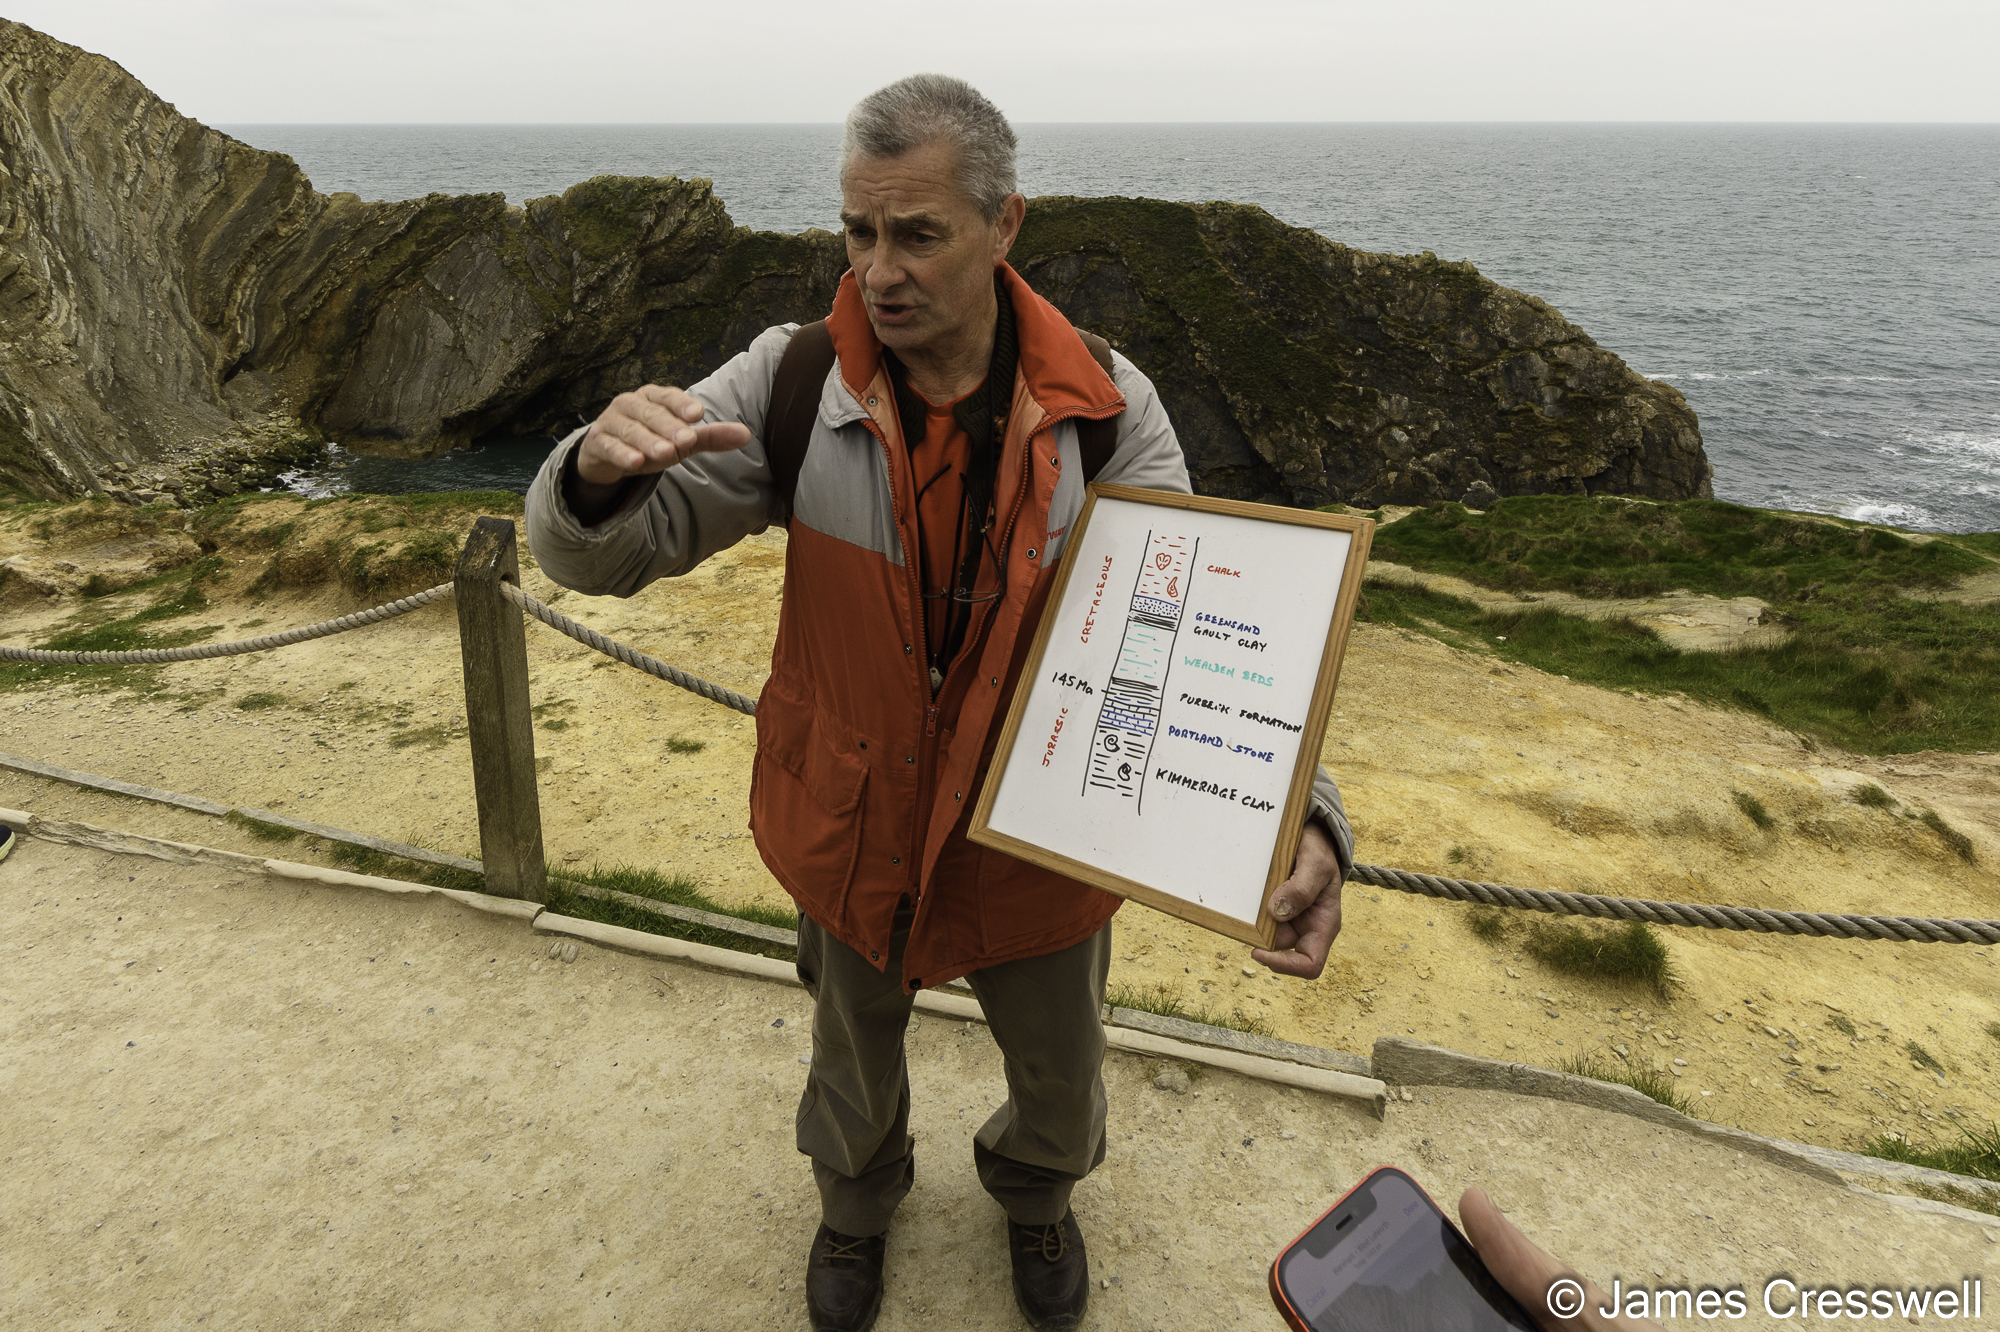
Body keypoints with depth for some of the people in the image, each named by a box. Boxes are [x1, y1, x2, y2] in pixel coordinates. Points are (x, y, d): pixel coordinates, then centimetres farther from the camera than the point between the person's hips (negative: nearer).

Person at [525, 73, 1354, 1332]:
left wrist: (1298, 816, -35)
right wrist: (602, 471, -43)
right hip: (857, 832, 1)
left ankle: (1035, 1194, 64)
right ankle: (857, 1205, 64)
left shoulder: (1107, 411, -18)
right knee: (854, 1059, 28)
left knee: (1062, 1076, 25)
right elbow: (602, 553, -17)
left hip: (1042, 839, 0)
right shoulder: (793, 385, -18)